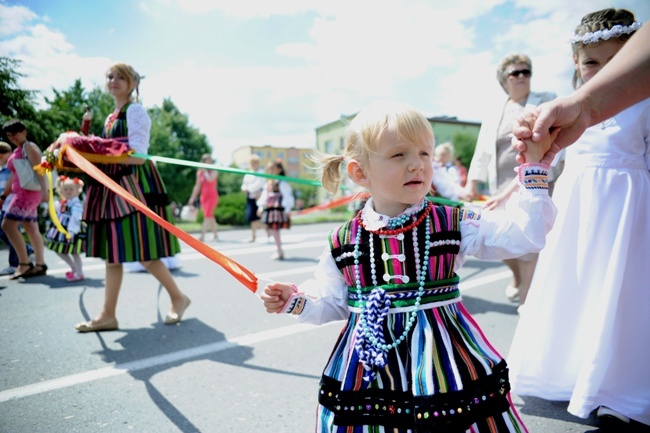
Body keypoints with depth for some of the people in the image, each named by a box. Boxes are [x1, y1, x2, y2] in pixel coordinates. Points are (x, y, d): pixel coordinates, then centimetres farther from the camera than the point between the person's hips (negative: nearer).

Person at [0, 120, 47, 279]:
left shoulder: (29, 147, -6)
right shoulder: (16, 151, 20)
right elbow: (13, 176, 24)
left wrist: (44, 190, -29)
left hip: (29, 192, -9)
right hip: (22, 193, 9)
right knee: (31, 229, 7)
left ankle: (24, 263, -12)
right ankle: (40, 265, 10)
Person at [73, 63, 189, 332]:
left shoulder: (135, 110, -4)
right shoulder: (110, 118, 21)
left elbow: (136, 156, -15)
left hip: (136, 184, -9)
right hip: (115, 187, 9)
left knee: (143, 253, -8)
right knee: (112, 252, 7)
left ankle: (178, 297, 12)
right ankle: (108, 315, 13)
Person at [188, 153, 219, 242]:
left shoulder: (213, 171, -5)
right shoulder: (199, 172, 6)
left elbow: (210, 179, -27)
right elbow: (198, 186, 11)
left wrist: (205, 171, -14)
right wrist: (193, 197, 10)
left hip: (212, 195, -5)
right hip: (204, 196, 5)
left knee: (207, 215, -14)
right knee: (210, 216, 9)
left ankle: (202, 236, -18)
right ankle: (215, 235, 18)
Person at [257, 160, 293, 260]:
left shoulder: (282, 182, -7)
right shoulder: (268, 183, 17)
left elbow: (287, 196, -10)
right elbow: (264, 196, 20)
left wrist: (287, 209, -13)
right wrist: (261, 207, 15)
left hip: (279, 209, -8)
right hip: (269, 209, 8)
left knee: (275, 230, -11)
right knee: (271, 231, 8)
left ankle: (280, 252, -2)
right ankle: (279, 251, 19)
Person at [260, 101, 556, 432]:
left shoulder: (454, 224, -7)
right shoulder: (344, 241, -4)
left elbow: (526, 233, -11)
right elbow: (333, 302, 9)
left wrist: (533, 170, -15)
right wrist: (294, 300, -6)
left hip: (441, 361, 0)